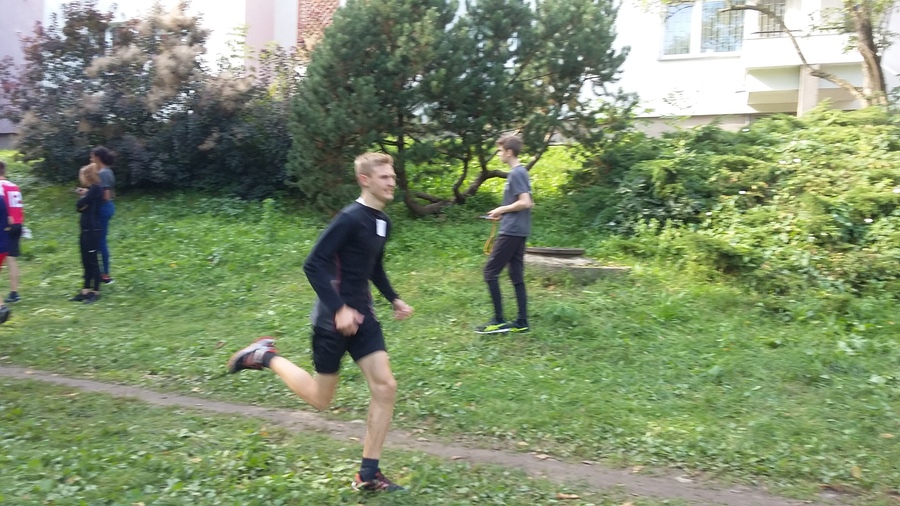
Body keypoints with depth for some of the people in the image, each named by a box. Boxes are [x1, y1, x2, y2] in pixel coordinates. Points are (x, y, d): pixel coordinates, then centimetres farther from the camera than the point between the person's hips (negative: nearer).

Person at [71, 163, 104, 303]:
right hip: (86, 230, 10)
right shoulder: (91, 190, 16)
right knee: (86, 262, 12)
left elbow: (81, 204, -19)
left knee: (92, 261, -4)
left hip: (92, 230, -10)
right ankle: (86, 291, 18)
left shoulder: (95, 189, -13)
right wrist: (83, 196, -4)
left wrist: (83, 197, 1)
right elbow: (79, 207, 13)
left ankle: (96, 292, 3)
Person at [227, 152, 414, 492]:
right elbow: (313, 265, -21)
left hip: (362, 315, 8)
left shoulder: (383, 222, 8)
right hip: (334, 319, -8)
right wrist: (339, 309, -25)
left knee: (385, 387, -1)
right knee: (320, 399, 6)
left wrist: (395, 299, 13)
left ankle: (368, 475, 8)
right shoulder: (350, 218, -19)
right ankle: (265, 356, 26)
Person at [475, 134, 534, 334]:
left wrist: (502, 210, -10)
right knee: (517, 276, 10)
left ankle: (499, 321, -2)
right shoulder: (520, 172, 16)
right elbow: (528, 203, 21)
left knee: (490, 271, -4)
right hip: (519, 231, 10)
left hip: (511, 231, -10)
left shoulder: (516, 173, -13)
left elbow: (525, 203, -22)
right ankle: (522, 322, 12)